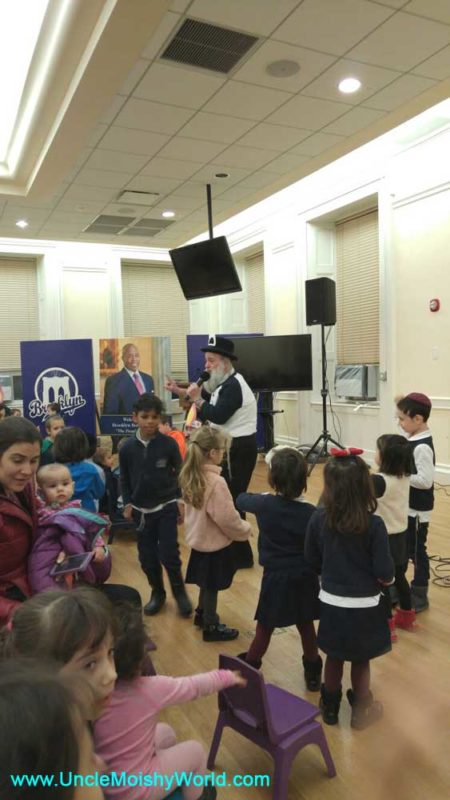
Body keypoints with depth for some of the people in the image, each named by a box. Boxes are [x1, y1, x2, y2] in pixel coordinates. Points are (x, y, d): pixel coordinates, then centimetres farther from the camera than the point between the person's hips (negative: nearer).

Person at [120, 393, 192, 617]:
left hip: (167, 507, -2)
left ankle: (179, 591, 22)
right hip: (141, 510, 3)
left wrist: (181, 501, -5)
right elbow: (124, 479, 6)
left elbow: (180, 474, -2)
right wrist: (127, 504, 0)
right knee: (147, 556, 10)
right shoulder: (127, 447, -5)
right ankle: (157, 592, 32)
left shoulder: (168, 444, -11)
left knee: (168, 554, -3)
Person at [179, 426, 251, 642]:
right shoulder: (216, 482, -30)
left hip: (199, 539, 7)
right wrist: (245, 530, -6)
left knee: (207, 583, 27)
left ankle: (202, 614, 46)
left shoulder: (190, 476, -4)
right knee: (211, 586, 12)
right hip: (215, 544, -7)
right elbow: (228, 519, -25)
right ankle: (211, 627, 30)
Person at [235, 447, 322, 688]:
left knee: (264, 628, 15)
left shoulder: (264, 504, -13)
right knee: (306, 626, 19)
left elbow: (241, 500, 9)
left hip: (275, 579, -1)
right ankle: (313, 673, 34)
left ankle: (248, 669, 33)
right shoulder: (311, 513, -14)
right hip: (305, 579, 1)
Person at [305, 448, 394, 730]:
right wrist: (388, 579, 7)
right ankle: (361, 710, 40)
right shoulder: (374, 524, -22)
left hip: (331, 602, 2)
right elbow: (385, 573, -17)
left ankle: (330, 707, 42)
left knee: (334, 658, 24)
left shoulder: (319, 519, -14)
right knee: (361, 661, 21)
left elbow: (313, 561, -1)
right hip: (364, 606, -2)